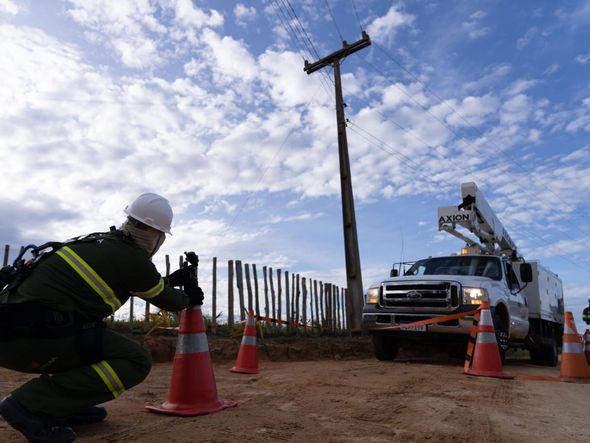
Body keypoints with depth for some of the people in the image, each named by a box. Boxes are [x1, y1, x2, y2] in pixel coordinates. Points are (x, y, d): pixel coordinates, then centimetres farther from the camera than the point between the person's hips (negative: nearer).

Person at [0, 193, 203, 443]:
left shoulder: (99, 241, 14)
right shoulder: (134, 260, -9)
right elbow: (166, 300, 9)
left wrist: (172, 280, 36)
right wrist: (188, 298, 28)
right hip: (33, 336, -9)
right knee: (137, 362, -5)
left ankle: (67, 405, 16)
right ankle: (31, 404, -9)